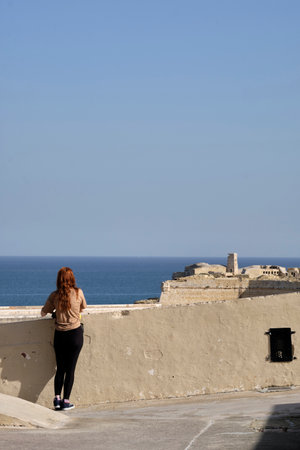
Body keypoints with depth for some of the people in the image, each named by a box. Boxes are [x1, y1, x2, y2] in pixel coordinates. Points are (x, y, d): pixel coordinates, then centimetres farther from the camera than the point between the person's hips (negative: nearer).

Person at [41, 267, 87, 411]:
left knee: (60, 368, 13)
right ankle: (66, 401, 2)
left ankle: (57, 398, 6)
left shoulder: (54, 296, -3)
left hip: (59, 335, 2)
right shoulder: (78, 293, -5)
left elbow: (43, 312, 9)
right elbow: (83, 307, 14)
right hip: (75, 334, -1)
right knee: (70, 369, 3)